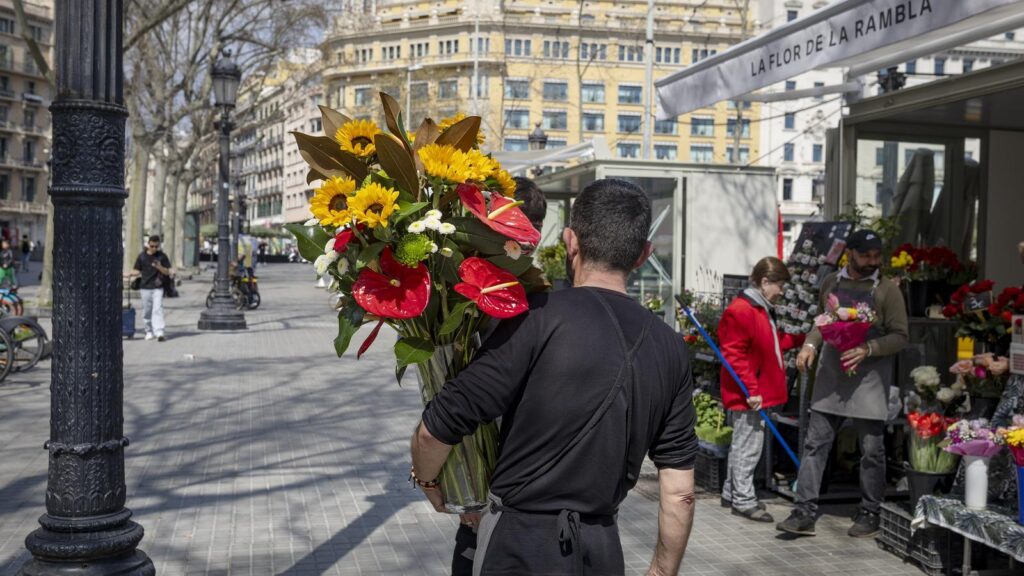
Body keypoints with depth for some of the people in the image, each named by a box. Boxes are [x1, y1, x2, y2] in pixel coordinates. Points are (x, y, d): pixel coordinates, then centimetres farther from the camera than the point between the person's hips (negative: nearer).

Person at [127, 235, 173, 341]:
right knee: (147, 311, 7)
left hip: (158, 287, -2)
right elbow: (137, 270, 8)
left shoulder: (162, 256, 2)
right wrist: (132, 274, -14)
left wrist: (160, 267, -18)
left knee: (158, 309, -12)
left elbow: (167, 272, 1)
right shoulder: (142, 256, 5)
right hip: (145, 287, 2)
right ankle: (149, 331, 21)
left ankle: (159, 332, -18)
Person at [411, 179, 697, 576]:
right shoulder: (670, 348, 0)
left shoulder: (542, 320, -16)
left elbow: (435, 429, -15)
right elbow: (679, 492, 1)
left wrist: (426, 481, 5)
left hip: (523, 544, -5)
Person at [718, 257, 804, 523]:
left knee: (743, 445, 17)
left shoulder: (763, 310, 15)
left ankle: (732, 493, 27)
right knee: (747, 446, -2)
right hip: (748, 396, -10)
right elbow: (734, 356, -22)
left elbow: (774, 343, 24)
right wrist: (751, 390, -23)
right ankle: (744, 500, 6)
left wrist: (802, 338, 15)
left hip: (759, 393, 10)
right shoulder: (740, 311, -18)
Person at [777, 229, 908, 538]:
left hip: (869, 377, -3)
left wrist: (868, 349, -19)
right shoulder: (832, 282, 9)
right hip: (830, 374, 4)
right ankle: (804, 513, 4)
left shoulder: (887, 289, -3)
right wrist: (810, 344, 4)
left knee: (871, 450, 4)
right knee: (815, 443, 1)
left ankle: (869, 514, 18)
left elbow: (900, 336, -4)